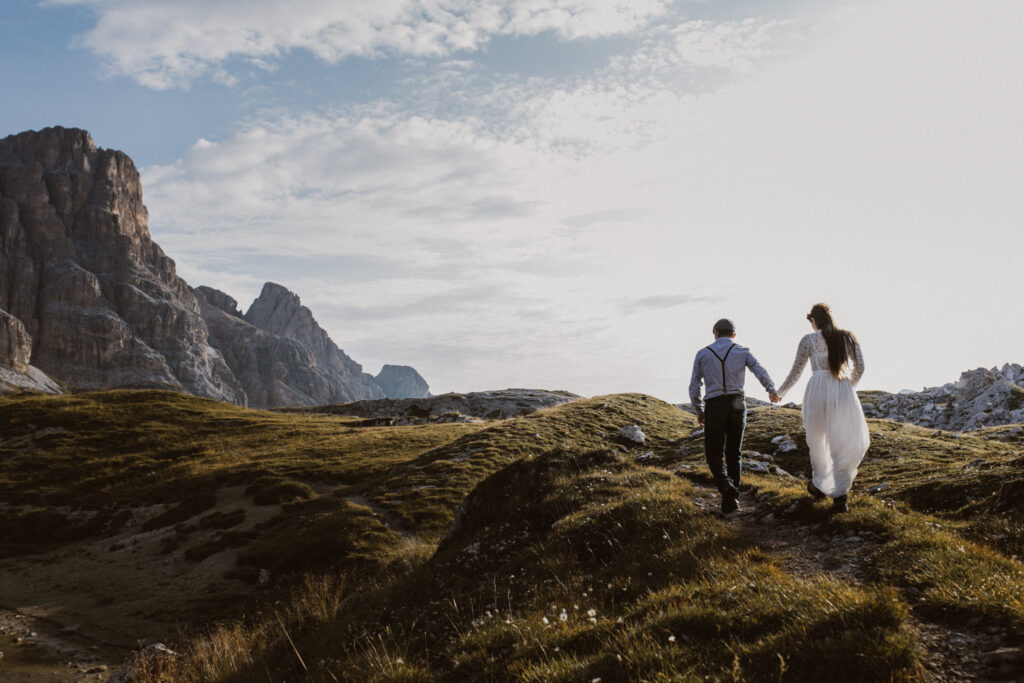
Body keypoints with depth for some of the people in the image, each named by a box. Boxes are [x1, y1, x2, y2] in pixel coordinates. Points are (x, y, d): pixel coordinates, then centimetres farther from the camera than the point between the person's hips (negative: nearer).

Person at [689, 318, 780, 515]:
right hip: (737, 405, 1)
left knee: (714, 453, 7)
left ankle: (726, 486, -21)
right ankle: (730, 502, 12)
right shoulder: (742, 351, 8)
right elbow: (760, 371, -11)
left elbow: (694, 384, 8)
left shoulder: (703, 353, 9)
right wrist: (772, 390, -26)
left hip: (714, 406, -1)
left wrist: (699, 410, 17)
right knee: (733, 453, 12)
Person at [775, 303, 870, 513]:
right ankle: (840, 495, -3)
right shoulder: (847, 337, 8)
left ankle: (819, 486, 35)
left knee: (817, 440, 19)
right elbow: (859, 367, 11)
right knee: (847, 444, 8)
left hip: (818, 390, -1)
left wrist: (780, 392, 20)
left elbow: (796, 372, 5)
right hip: (843, 393, 1)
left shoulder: (808, 340, 2)